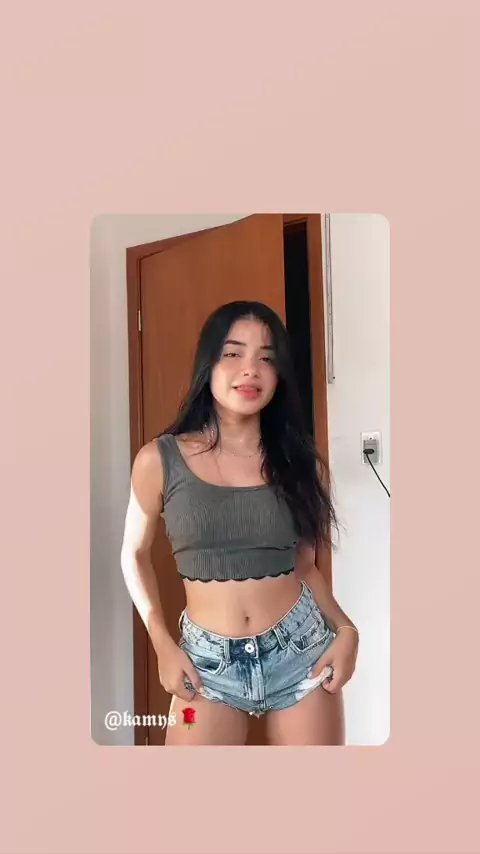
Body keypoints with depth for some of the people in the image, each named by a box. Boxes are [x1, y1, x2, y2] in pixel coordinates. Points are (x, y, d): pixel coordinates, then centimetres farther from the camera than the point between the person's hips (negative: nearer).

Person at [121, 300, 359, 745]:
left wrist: (345, 629, -7)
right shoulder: (159, 459, -7)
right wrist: (162, 645, -3)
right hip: (208, 660, -1)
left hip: (302, 649, 2)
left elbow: (304, 565, 8)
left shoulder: (302, 462, -1)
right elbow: (135, 555, 6)